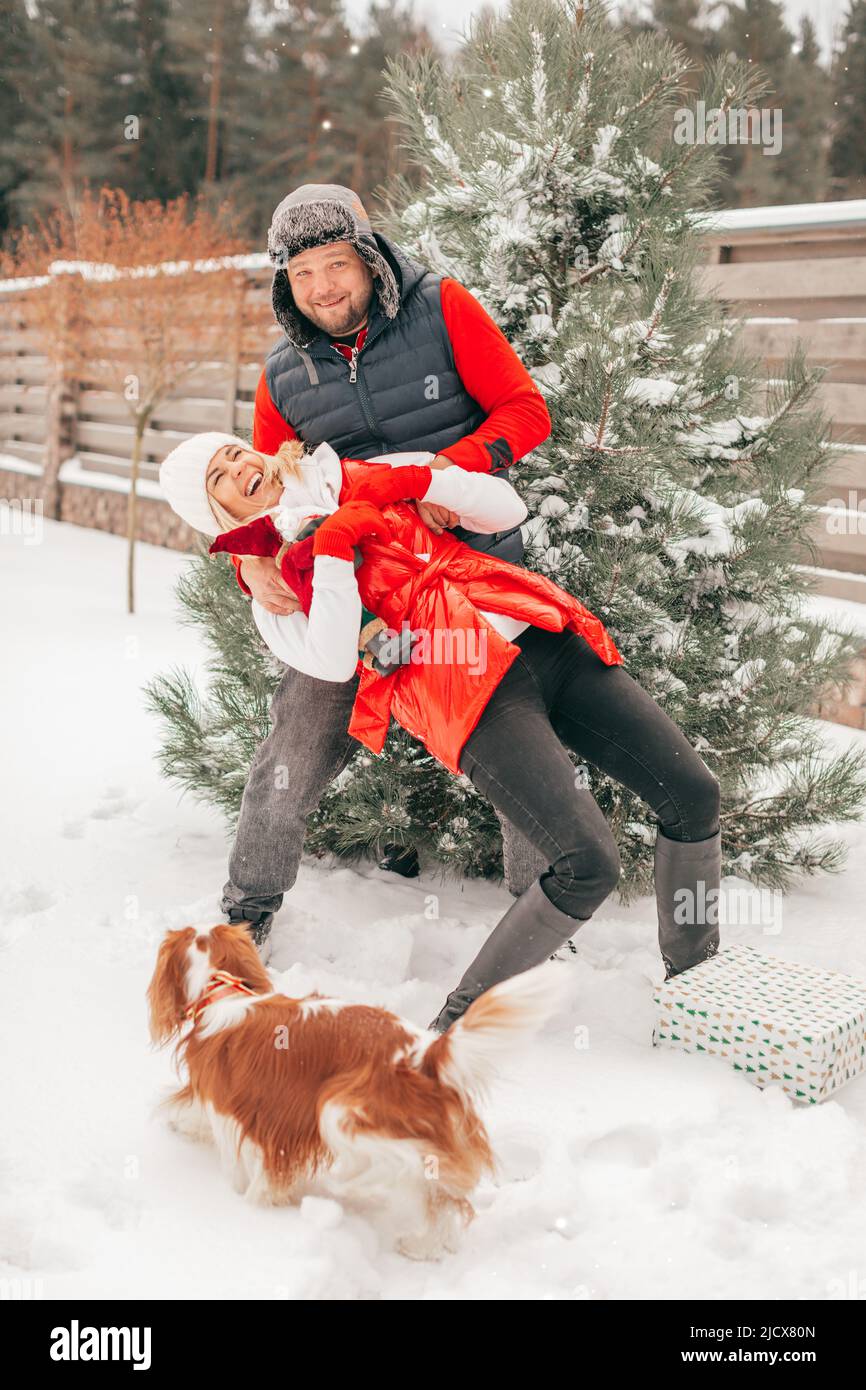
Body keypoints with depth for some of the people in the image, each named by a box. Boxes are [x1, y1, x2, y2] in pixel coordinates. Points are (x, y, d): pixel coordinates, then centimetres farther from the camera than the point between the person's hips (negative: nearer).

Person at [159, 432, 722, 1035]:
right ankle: (465, 1016, -3)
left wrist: (423, 479, 0)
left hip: (548, 642, 5)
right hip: (474, 695, -5)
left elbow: (508, 509, 14)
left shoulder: (371, 481, 18)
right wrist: (332, 548, -11)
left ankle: (693, 967, 21)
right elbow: (332, 662, -10)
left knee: (694, 792, -1)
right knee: (589, 861, -22)